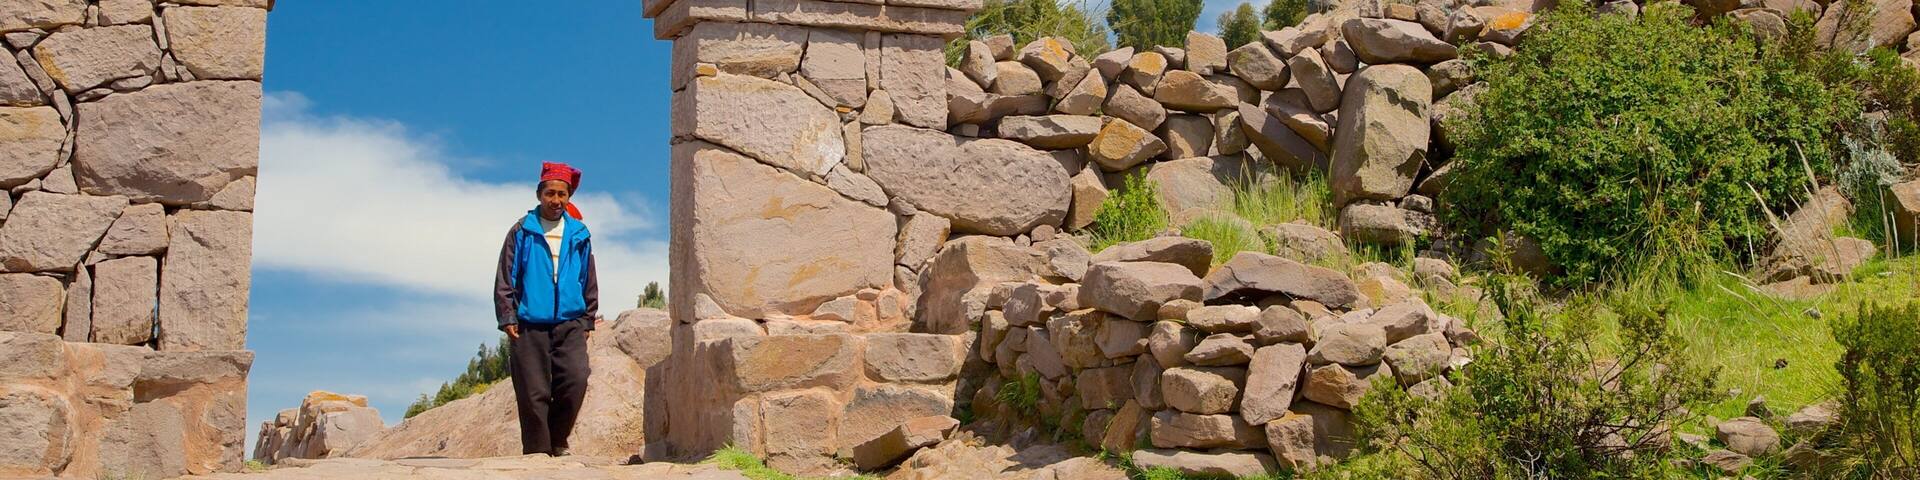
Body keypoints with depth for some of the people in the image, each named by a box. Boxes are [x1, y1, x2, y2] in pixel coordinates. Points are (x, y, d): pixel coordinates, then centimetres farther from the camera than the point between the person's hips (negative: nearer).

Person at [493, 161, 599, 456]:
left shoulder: (579, 235, 10)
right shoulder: (522, 232, 4)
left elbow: (589, 281, 16)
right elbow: (505, 279, 3)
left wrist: (588, 320, 12)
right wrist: (507, 318, -4)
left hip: (570, 324, 2)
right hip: (529, 326, -1)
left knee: (576, 380, -13)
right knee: (533, 393, -2)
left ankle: (557, 441, 6)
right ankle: (537, 452, 7)